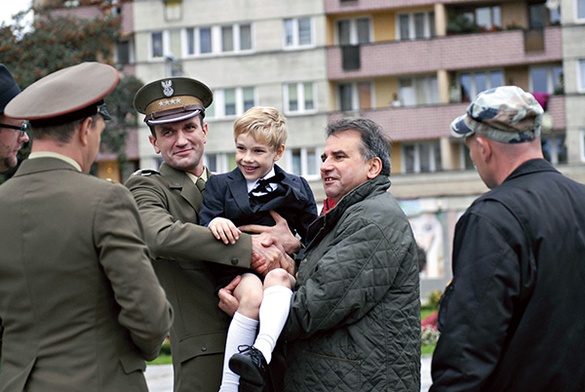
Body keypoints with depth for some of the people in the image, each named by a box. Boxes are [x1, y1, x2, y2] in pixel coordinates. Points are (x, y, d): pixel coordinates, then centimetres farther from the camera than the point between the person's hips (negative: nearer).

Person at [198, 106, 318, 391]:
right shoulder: (219, 185, 17)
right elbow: (204, 227, 3)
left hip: (282, 267, 1)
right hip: (238, 269, -1)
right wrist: (214, 223, -20)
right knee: (253, 292, -35)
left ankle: (262, 350, -59)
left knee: (278, 277, -36)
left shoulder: (296, 188, 18)